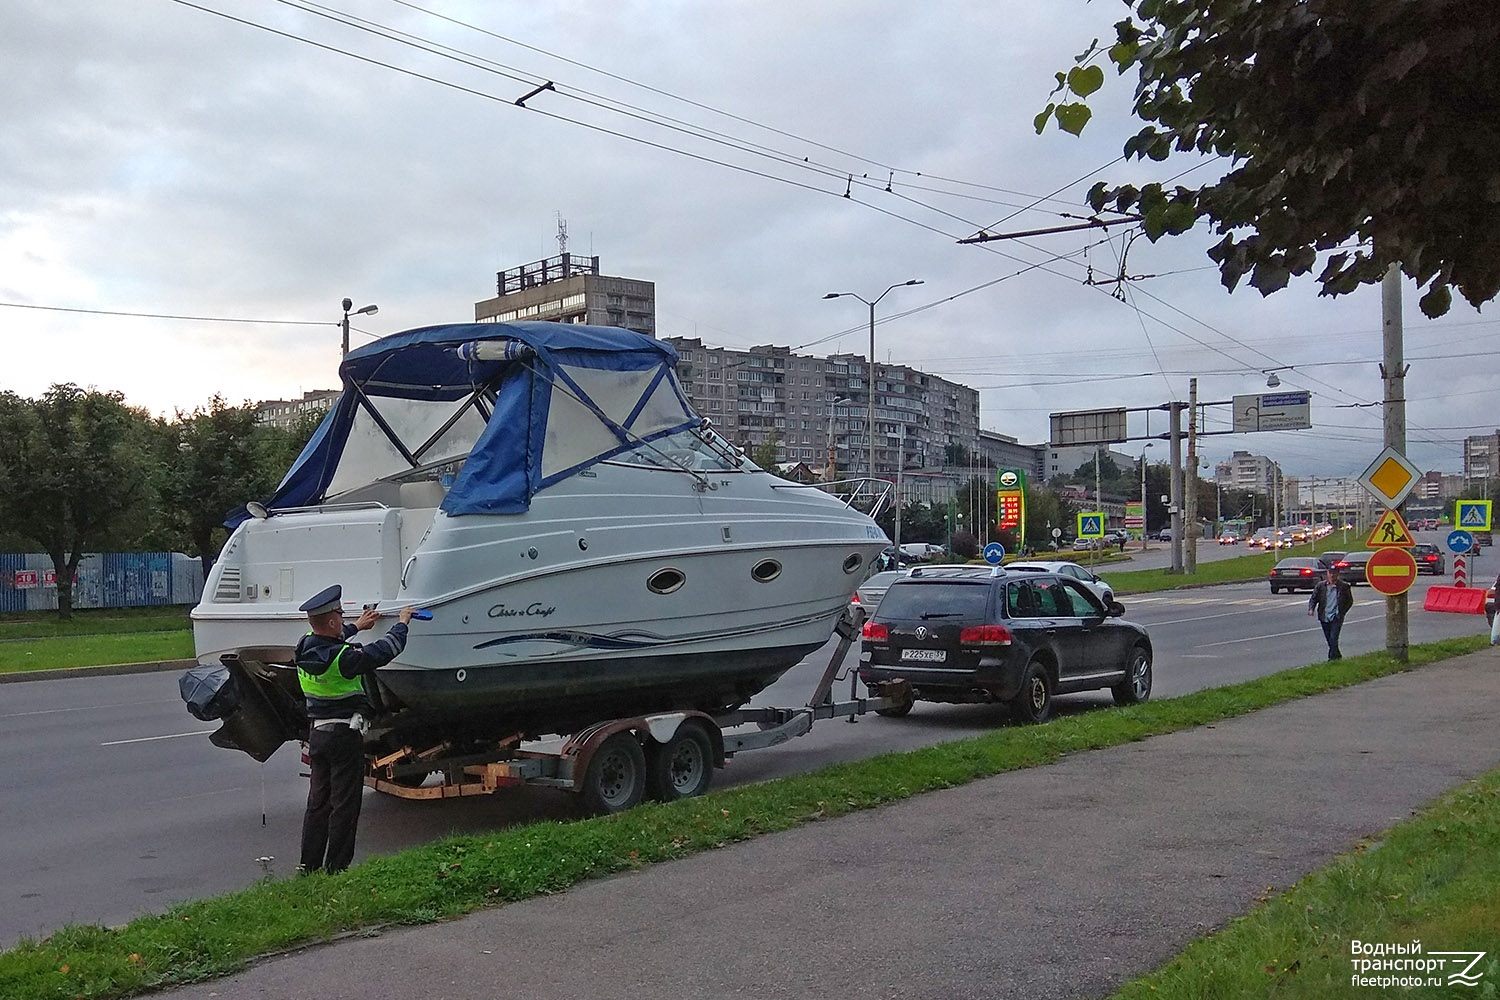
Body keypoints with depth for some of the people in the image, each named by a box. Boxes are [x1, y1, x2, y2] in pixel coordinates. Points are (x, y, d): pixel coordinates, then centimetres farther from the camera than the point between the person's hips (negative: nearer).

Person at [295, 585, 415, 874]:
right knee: (344, 805, 1)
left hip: (316, 732, 8)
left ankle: (309, 865, 20)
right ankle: (336, 868, 5)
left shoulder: (305, 649, 0)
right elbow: (385, 650, -15)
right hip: (345, 734, -8)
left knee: (318, 801, 16)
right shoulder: (344, 658, -24)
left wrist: (357, 627, 32)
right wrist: (402, 622, 2)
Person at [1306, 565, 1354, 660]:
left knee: (1333, 638, -16)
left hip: (1336, 618, -3)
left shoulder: (1344, 586, -3)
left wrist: (1342, 612, 1)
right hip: (1324, 618, 3)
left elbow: (1349, 601, 8)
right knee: (1329, 640, 14)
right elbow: (1313, 598, 6)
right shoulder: (1321, 585, 2)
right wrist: (1311, 608, -12)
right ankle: (1338, 656, 33)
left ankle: (1332, 658, -12)